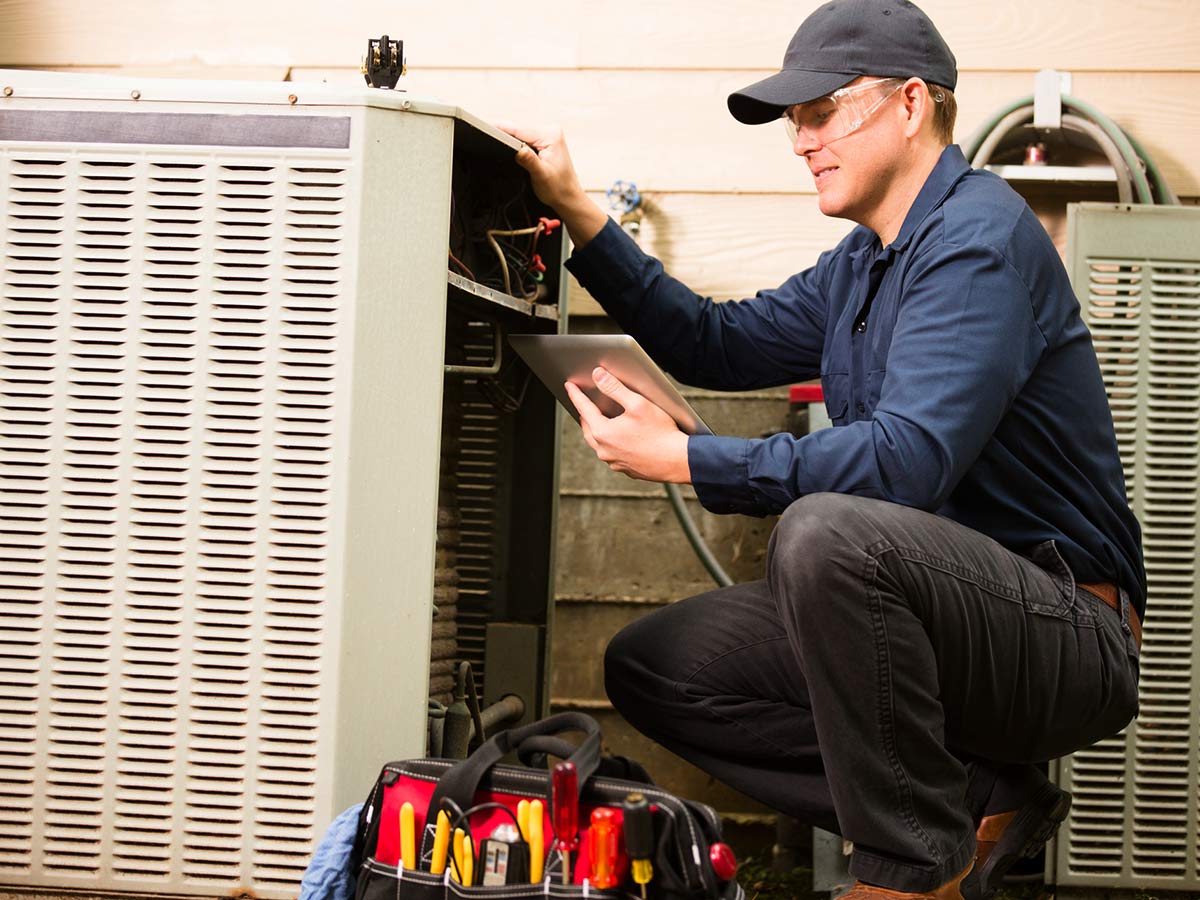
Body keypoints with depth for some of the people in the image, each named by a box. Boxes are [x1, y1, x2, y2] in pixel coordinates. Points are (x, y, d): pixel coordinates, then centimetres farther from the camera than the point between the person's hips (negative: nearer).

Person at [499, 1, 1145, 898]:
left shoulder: (981, 236, -16)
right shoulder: (861, 265, 14)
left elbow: (909, 458, -29)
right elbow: (719, 344, 22)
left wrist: (684, 457, -24)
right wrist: (578, 212, 15)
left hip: (1068, 633, -10)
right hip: (943, 615, 10)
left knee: (826, 531, -36)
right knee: (651, 666, 4)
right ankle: (972, 799, 0)